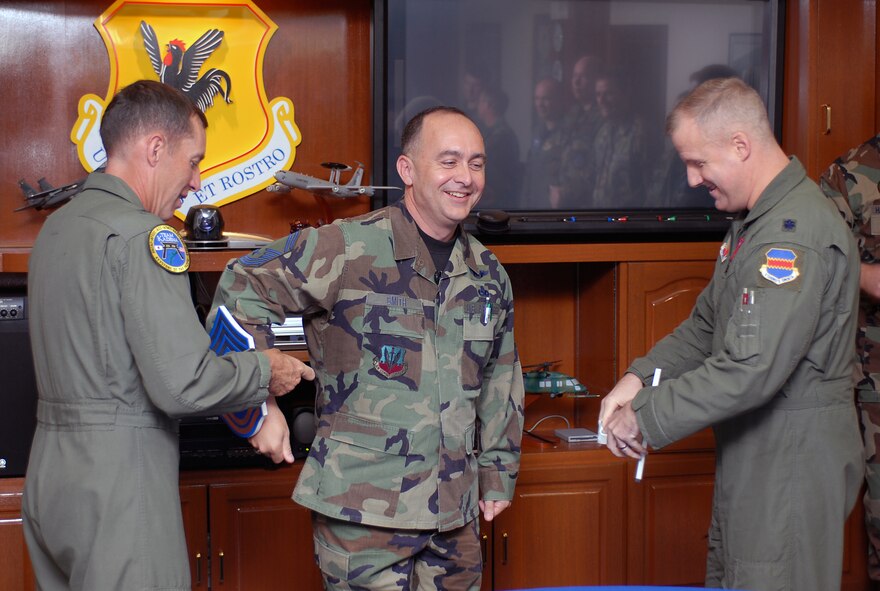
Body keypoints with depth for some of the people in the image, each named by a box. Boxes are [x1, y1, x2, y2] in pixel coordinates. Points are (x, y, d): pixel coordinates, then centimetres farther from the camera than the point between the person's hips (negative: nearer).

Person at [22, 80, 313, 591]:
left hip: (51, 473, 9)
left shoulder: (57, 227, 14)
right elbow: (182, 384, -21)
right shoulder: (142, 235, -14)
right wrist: (265, 371, -3)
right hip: (118, 486, -9)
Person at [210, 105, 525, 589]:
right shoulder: (350, 249, -11)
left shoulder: (488, 273, 11)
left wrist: (498, 472, 21)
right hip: (364, 511, -6)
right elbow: (241, 290, -9)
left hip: (455, 513, 6)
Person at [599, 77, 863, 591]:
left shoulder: (796, 233, -23)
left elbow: (752, 370, -30)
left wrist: (646, 418, -21)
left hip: (793, 458, -10)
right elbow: (707, 324, 18)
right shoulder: (756, 221, 13)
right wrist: (641, 376, 2)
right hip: (750, 452, 10)